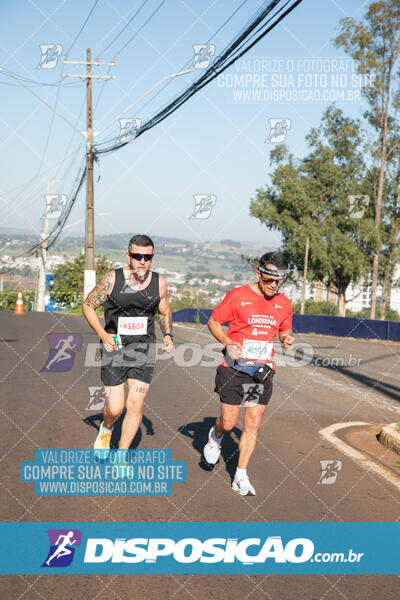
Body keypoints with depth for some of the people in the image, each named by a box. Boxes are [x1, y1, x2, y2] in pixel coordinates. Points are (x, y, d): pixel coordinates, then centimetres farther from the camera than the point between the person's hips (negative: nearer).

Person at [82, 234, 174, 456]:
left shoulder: (159, 282, 0)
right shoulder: (112, 279, -10)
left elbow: (165, 313, 17)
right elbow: (88, 306, 1)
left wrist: (167, 335, -2)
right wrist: (103, 334, -12)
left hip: (144, 349, 2)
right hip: (114, 347, -2)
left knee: (136, 405, -5)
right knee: (115, 408, -3)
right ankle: (106, 429, 34)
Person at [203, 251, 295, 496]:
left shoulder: (283, 303, 5)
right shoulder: (238, 296, -8)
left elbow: (285, 329, 20)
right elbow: (213, 322, 0)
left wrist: (288, 337, -4)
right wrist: (227, 343, -17)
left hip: (263, 370, 3)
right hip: (234, 368, -3)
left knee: (254, 424, 0)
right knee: (229, 423, 0)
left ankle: (241, 476, 12)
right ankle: (216, 437, 37)